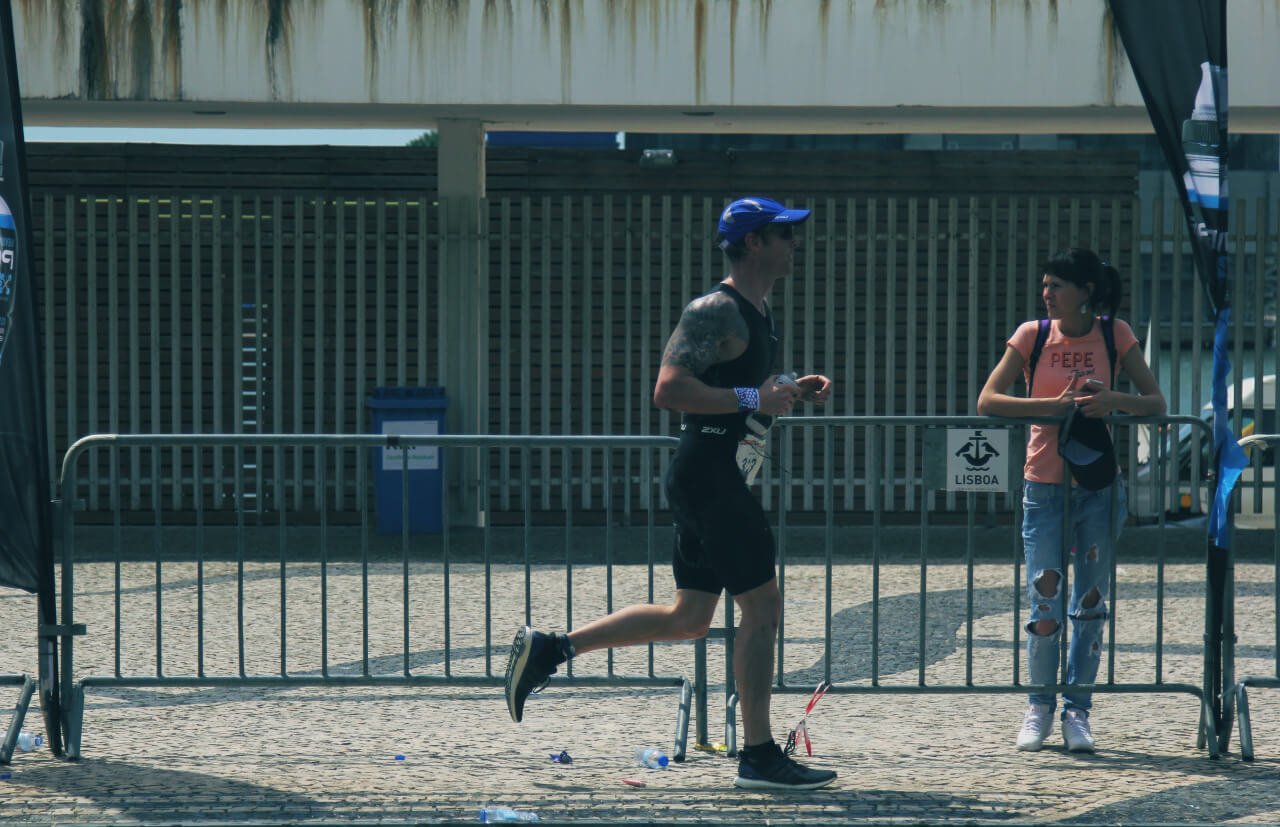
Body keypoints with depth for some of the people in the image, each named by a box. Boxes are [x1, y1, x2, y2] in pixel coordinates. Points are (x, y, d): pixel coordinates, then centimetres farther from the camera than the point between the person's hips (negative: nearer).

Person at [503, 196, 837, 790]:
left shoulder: (757, 311, 17)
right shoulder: (715, 311, -15)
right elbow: (670, 390, -23)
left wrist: (790, 391, 13)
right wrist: (754, 398, -24)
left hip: (713, 477, 10)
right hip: (707, 470, -10)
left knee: (688, 618, 12)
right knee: (762, 603, -7)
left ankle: (549, 649, 17)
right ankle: (758, 757, -2)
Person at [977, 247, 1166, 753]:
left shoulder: (1114, 334, 0)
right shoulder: (1032, 335, -1)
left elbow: (1156, 403, -1)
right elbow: (987, 401, -8)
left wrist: (1114, 400, -22)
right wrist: (1054, 405, -19)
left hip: (1099, 485, 0)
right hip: (1044, 484, 0)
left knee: (1091, 602, 4)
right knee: (1044, 602, -4)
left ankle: (1077, 711, 14)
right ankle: (1039, 707, 13)